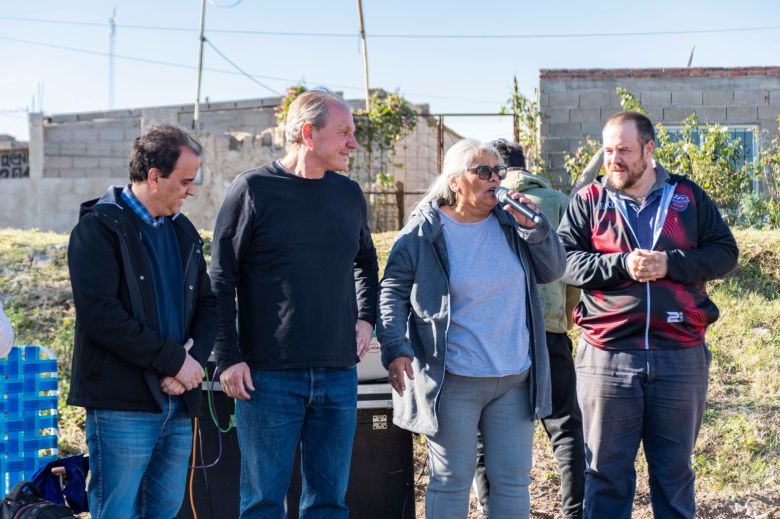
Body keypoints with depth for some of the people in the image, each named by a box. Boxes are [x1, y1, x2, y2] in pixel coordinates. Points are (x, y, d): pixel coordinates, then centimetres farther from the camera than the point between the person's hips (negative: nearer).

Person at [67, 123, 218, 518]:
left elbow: (207, 304, 18)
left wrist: (194, 356, -4)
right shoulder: (100, 228, -6)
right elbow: (99, 314, -17)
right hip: (122, 403, -7)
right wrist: (175, 360, -14)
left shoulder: (184, 232, 18)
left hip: (177, 402, 7)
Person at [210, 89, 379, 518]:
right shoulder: (253, 190, -4)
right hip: (268, 375, -5)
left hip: (339, 374, 5)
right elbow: (221, 282, -4)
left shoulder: (349, 194, 11)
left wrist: (365, 318, 11)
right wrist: (228, 358, -10)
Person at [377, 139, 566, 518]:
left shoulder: (509, 222, 6)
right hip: (453, 381, -4)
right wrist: (395, 348, -15)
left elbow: (552, 271, 7)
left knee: (513, 479, 9)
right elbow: (392, 292, -3)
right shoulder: (424, 230, -5)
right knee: (451, 480, 4)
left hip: (515, 379, 4)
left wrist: (533, 226, -8)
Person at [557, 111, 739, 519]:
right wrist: (622, 264, -17)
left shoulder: (688, 197, 7)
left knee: (675, 470, 11)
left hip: (680, 356, 1)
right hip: (607, 356, -1)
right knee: (607, 471, 6)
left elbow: (725, 252, 2)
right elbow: (563, 260, -4)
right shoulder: (588, 201, 5)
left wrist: (669, 264, -13)